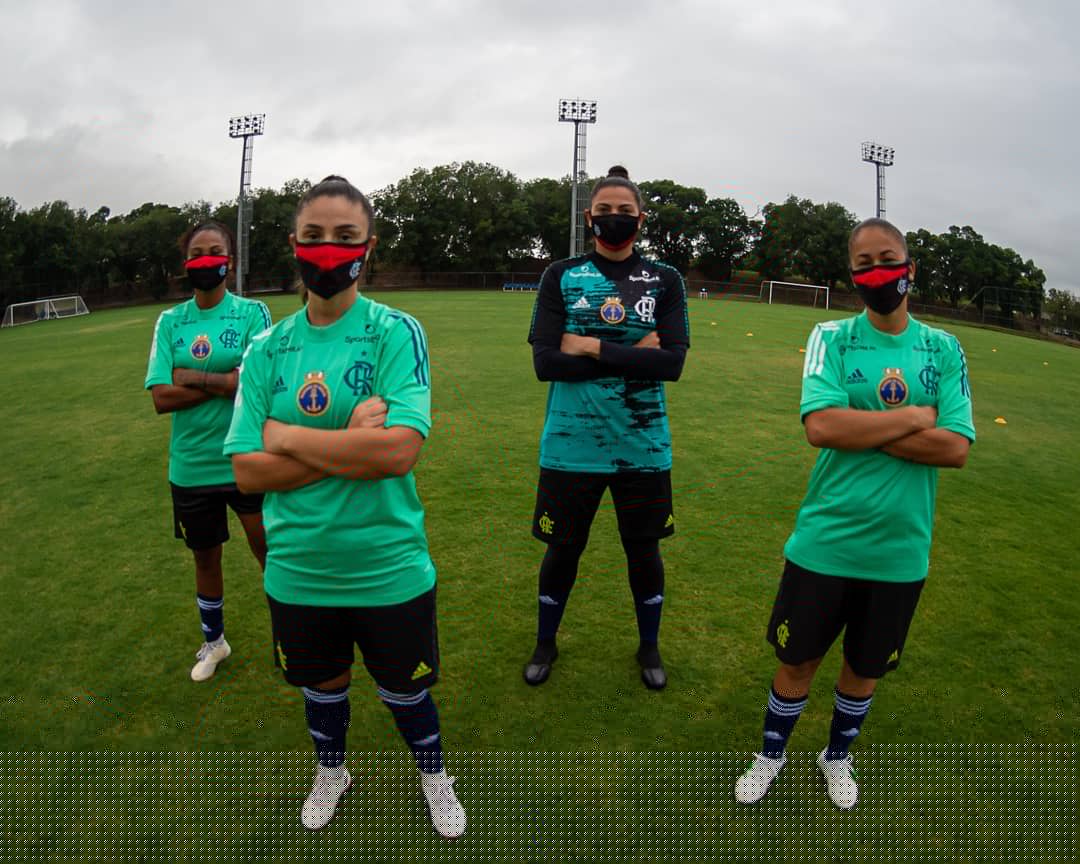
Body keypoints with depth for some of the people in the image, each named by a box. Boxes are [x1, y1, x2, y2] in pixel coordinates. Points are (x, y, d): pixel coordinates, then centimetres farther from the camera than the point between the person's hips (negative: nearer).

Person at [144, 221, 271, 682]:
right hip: (191, 467, 3)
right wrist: (226, 382, -15)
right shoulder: (169, 321, 2)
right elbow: (161, 397, -8)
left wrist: (188, 376, -13)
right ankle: (213, 641, 43)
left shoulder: (252, 312, -5)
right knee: (205, 558, 19)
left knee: (271, 553, 4)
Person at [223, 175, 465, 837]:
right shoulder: (267, 349, -1)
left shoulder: (396, 332, -12)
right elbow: (248, 471, -8)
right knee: (322, 684, 25)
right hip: (298, 571, 3)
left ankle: (434, 775, 49)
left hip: (390, 570, -3)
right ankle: (331, 771, 56)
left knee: (405, 688, 18)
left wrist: (287, 437, -16)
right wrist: (350, 446, -20)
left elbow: (399, 451, -25)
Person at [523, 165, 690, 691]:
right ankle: (545, 643, 39)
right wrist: (633, 356, -14)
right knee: (562, 549, 13)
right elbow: (545, 362, -12)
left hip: (642, 446, 1)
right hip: (570, 445, 0)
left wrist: (594, 348, -15)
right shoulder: (561, 277, 0)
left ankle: (649, 647, 39)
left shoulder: (664, 280, 2)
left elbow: (673, 361, -11)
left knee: (644, 550, 14)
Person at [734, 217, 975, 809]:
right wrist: (914, 417, -13)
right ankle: (772, 754, 40)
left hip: (899, 552, 2)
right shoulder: (831, 337, -6)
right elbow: (820, 426, -21)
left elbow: (956, 448, -10)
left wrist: (859, 429, -18)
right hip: (824, 542, -2)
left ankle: (836, 755, 47)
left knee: (864, 667, 20)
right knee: (798, 659, 13)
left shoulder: (944, 350, 1)